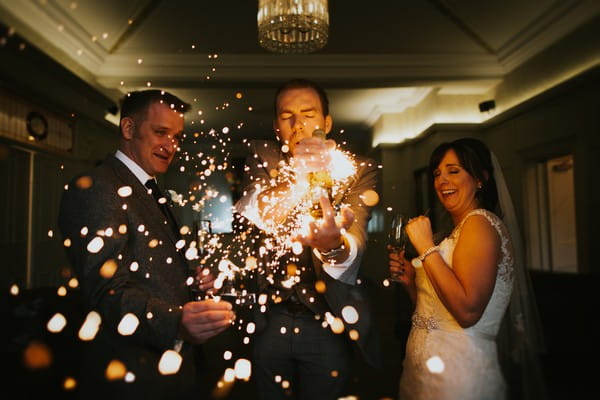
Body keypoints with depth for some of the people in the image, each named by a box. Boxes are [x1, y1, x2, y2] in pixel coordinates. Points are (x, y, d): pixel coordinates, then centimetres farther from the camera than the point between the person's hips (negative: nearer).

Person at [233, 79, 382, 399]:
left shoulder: (357, 169, -9)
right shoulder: (262, 157, -3)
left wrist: (334, 244, -49)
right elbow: (253, 217, -21)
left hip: (329, 326, -1)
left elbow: (356, 239, -25)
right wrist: (299, 175, -39)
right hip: (270, 321, 2)